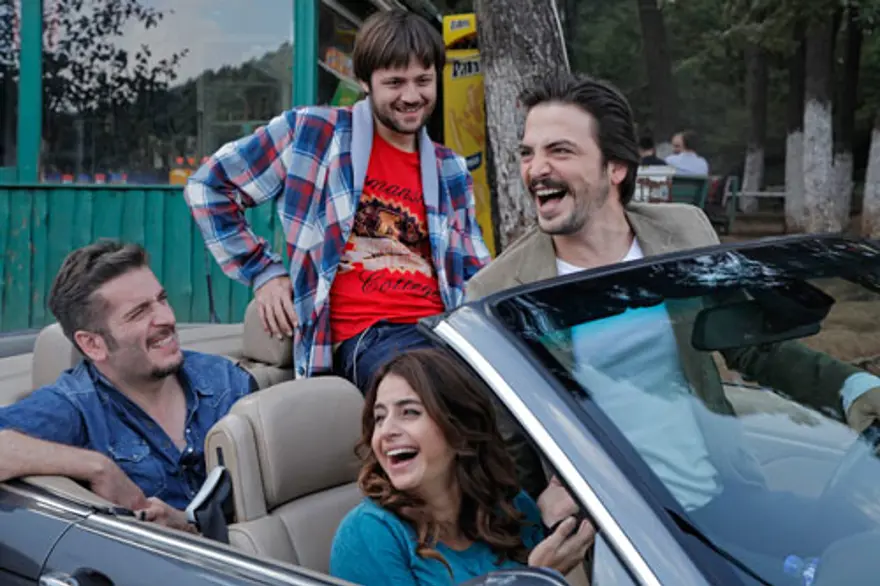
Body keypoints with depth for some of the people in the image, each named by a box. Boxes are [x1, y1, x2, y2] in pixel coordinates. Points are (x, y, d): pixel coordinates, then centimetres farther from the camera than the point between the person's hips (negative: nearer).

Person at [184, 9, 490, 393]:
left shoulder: (450, 172, 20)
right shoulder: (313, 132, 6)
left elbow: (474, 276, 26)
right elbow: (209, 186, 11)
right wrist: (262, 271, 5)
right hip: (366, 337, -5)